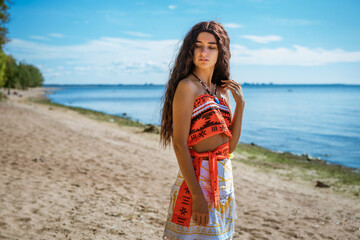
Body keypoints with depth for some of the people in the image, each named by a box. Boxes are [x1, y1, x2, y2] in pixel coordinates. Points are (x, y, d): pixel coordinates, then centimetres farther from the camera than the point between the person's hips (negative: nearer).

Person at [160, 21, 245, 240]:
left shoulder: (222, 90, 10)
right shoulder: (187, 86, -11)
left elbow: (230, 146, 7)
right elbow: (179, 145, -18)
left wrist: (240, 104, 0)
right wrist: (197, 196, -22)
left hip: (224, 180, 7)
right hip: (197, 180, -7)